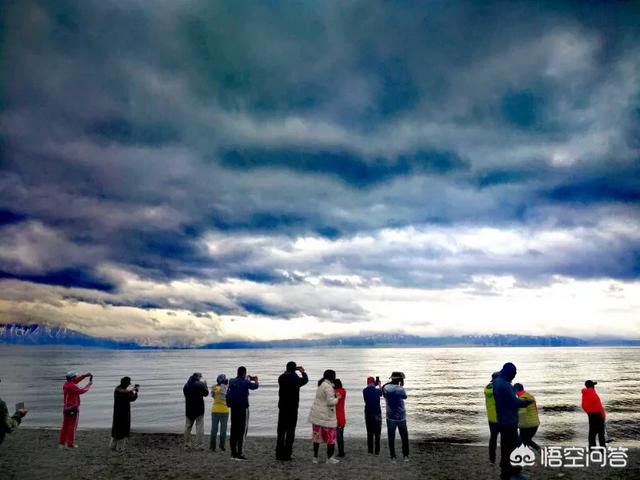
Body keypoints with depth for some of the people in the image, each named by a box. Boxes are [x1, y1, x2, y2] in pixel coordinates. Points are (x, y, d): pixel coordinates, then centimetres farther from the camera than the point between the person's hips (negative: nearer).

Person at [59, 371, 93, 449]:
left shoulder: (66, 384, 6)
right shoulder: (72, 386, -20)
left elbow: (76, 380, 18)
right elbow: (82, 391, -14)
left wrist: (85, 375, 12)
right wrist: (89, 384, 0)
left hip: (66, 408, 9)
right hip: (73, 409, -9)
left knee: (65, 426, 14)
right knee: (72, 426, -1)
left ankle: (62, 443, 18)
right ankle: (70, 444, 1)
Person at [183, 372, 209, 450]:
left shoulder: (186, 385, 4)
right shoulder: (200, 384, -13)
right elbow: (206, 393, -2)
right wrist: (205, 385, 11)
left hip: (189, 409, 5)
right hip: (199, 409, -5)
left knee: (187, 427, 14)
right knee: (199, 427, 0)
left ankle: (187, 444, 17)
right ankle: (199, 445, -1)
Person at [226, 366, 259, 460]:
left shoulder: (232, 382, 3)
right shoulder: (245, 383, -13)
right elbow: (255, 386, 3)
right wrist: (256, 380, 27)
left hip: (233, 409, 6)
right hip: (243, 409, -6)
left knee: (234, 430, 12)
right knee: (242, 431, -1)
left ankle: (233, 453, 18)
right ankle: (239, 454, -2)